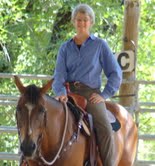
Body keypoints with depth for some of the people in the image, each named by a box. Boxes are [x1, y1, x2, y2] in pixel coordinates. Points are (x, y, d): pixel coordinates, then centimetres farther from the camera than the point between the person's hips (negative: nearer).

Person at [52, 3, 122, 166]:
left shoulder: (100, 45, 8)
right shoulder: (65, 48, 13)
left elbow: (115, 73, 8)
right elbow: (59, 74, 3)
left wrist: (104, 95, -4)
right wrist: (61, 92, -18)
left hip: (91, 93, -2)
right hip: (68, 92, 2)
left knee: (105, 129, -24)